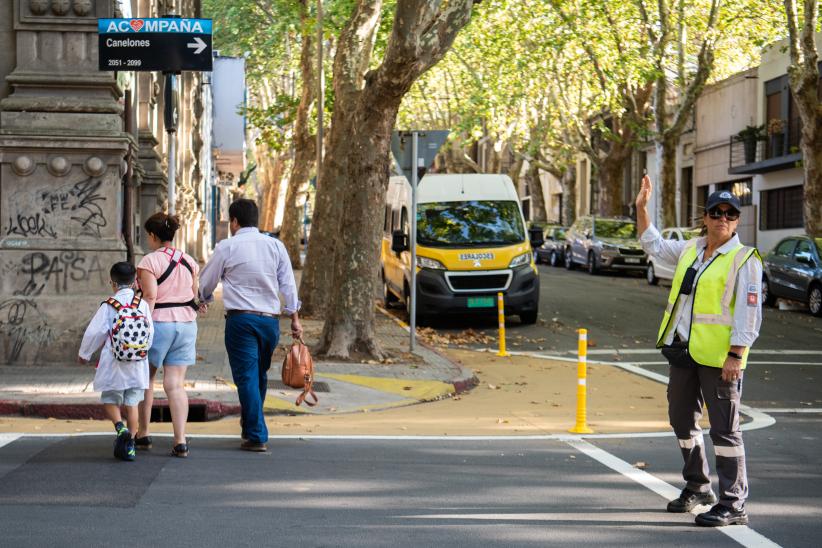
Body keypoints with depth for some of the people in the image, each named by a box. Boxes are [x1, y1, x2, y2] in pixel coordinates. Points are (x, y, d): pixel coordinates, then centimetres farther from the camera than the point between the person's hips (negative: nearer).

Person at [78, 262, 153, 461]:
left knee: (110, 400, 11)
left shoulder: (108, 306, -7)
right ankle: (129, 445, 7)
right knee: (132, 403, 9)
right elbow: (150, 333, 5)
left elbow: (94, 333, -3)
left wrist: (84, 353, 13)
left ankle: (120, 427, -16)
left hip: (113, 365, -3)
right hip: (138, 365, 3)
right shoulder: (143, 305, 0)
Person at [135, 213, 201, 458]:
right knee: (175, 384, 2)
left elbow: (150, 296, -18)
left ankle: (143, 434, 22)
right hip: (186, 324, 5)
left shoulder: (149, 261, -9)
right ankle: (180, 441, -8)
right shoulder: (189, 261, 9)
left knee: (145, 378, 15)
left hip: (158, 322, -5)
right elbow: (195, 297, 12)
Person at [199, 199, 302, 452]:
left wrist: (205, 298, 31)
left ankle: (256, 436, -10)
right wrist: (295, 318, 9)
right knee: (260, 375, 18)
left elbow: (206, 283, 10)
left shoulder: (227, 247, -1)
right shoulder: (275, 245, 7)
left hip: (241, 319, -4)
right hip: (271, 319, 4)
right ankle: (250, 426, 32)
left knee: (247, 377, -4)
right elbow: (288, 284, 5)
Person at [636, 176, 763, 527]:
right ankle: (697, 487, 35)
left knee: (724, 429, -6)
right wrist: (641, 207, 20)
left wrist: (736, 356, -21)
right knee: (682, 420, 18)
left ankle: (733, 504, -3)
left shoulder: (744, 260, -10)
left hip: (718, 357, -8)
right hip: (683, 351, 8)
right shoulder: (690, 250, 12)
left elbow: (749, 313, -15)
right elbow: (653, 245, 29)